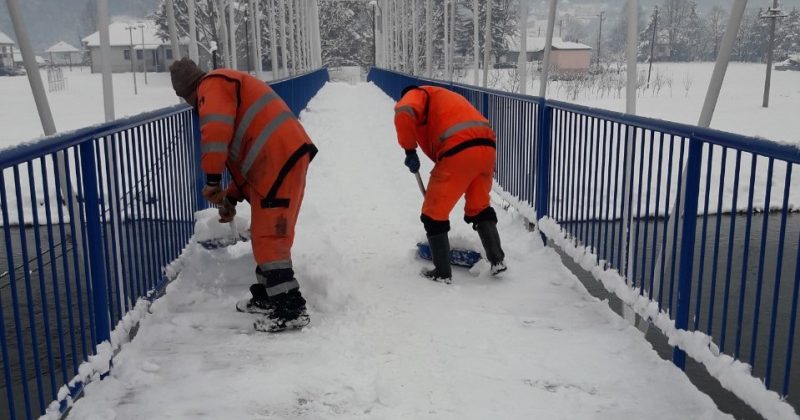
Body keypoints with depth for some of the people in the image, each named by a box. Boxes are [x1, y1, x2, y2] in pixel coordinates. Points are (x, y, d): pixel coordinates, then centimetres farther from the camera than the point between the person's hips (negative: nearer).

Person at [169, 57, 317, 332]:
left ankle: (291, 309, -7)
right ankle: (267, 296, 31)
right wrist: (232, 196, 28)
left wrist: (212, 179, -20)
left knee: (269, 238, -8)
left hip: (280, 162, -10)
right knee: (266, 234, 19)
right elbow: (246, 152, 30)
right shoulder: (229, 87, 30)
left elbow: (216, 129, -21)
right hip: (282, 159, 10)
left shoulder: (213, 85, 0)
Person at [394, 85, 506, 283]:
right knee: (480, 207, 28)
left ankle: (442, 272, 15)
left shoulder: (417, 94, 15)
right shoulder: (448, 98, 38)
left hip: (459, 152, -7)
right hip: (486, 147, 7)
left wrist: (409, 150, -1)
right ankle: (497, 259, 28)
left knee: (433, 213, 9)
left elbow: (404, 113, -11)